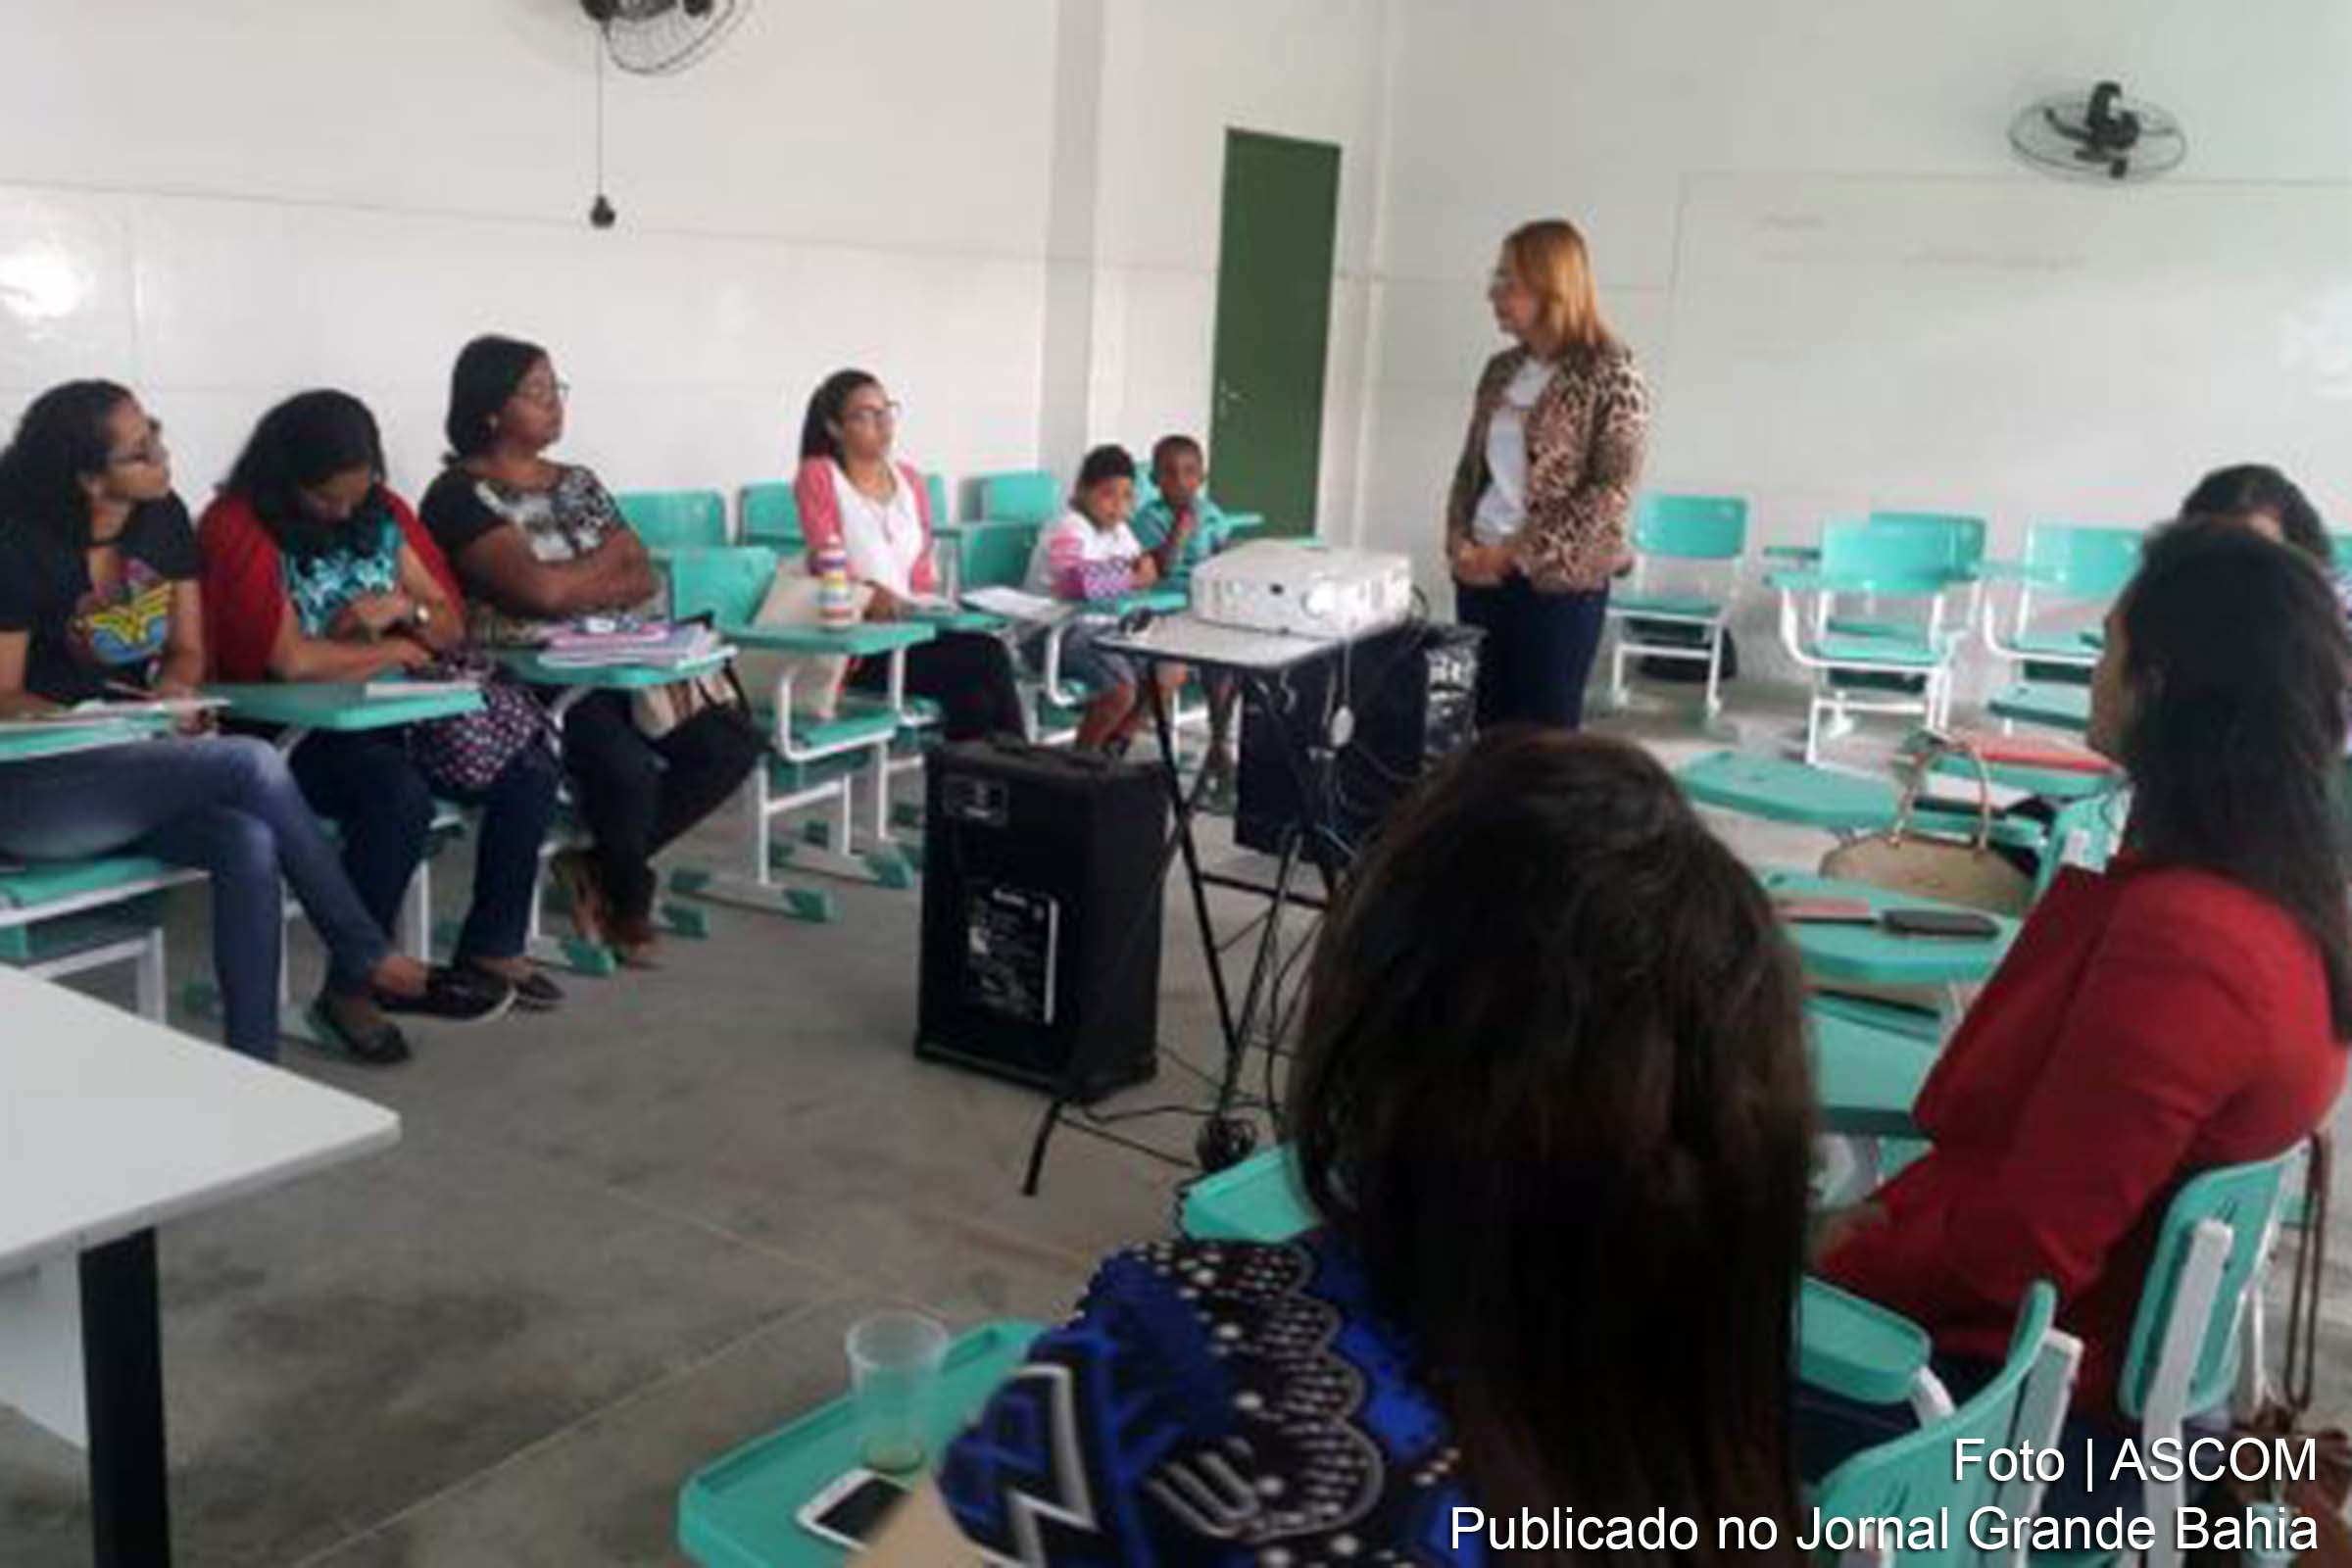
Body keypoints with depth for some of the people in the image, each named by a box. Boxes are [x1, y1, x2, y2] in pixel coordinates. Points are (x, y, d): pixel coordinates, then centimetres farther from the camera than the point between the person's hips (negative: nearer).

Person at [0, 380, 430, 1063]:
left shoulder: (163, 519, 6)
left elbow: (187, 650, 12)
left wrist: (171, 688, -11)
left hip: (135, 772, 6)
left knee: (250, 846, -27)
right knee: (251, 764, -27)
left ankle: (254, 1063, -21)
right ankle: (362, 965, -16)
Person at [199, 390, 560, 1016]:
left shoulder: (381, 514, 10)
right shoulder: (238, 529, -10)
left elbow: (451, 631, 13)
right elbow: (291, 661, -21)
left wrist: (402, 607, -9)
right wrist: (394, 651, -7)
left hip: (393, 716, 7)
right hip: (291, 732, -7)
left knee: (529, 772, -13)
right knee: (401, 796, -34)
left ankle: (492, 951, -2)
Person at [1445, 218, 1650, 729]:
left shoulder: (1610, 374, -8)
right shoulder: (1502, 369, 10)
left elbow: (1611, 492, -14)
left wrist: (1515, 553, -16)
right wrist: (1458, 542, -1)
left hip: (1559, 584, -6)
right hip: (1479, 577, 6)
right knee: (1483, 726, 9)